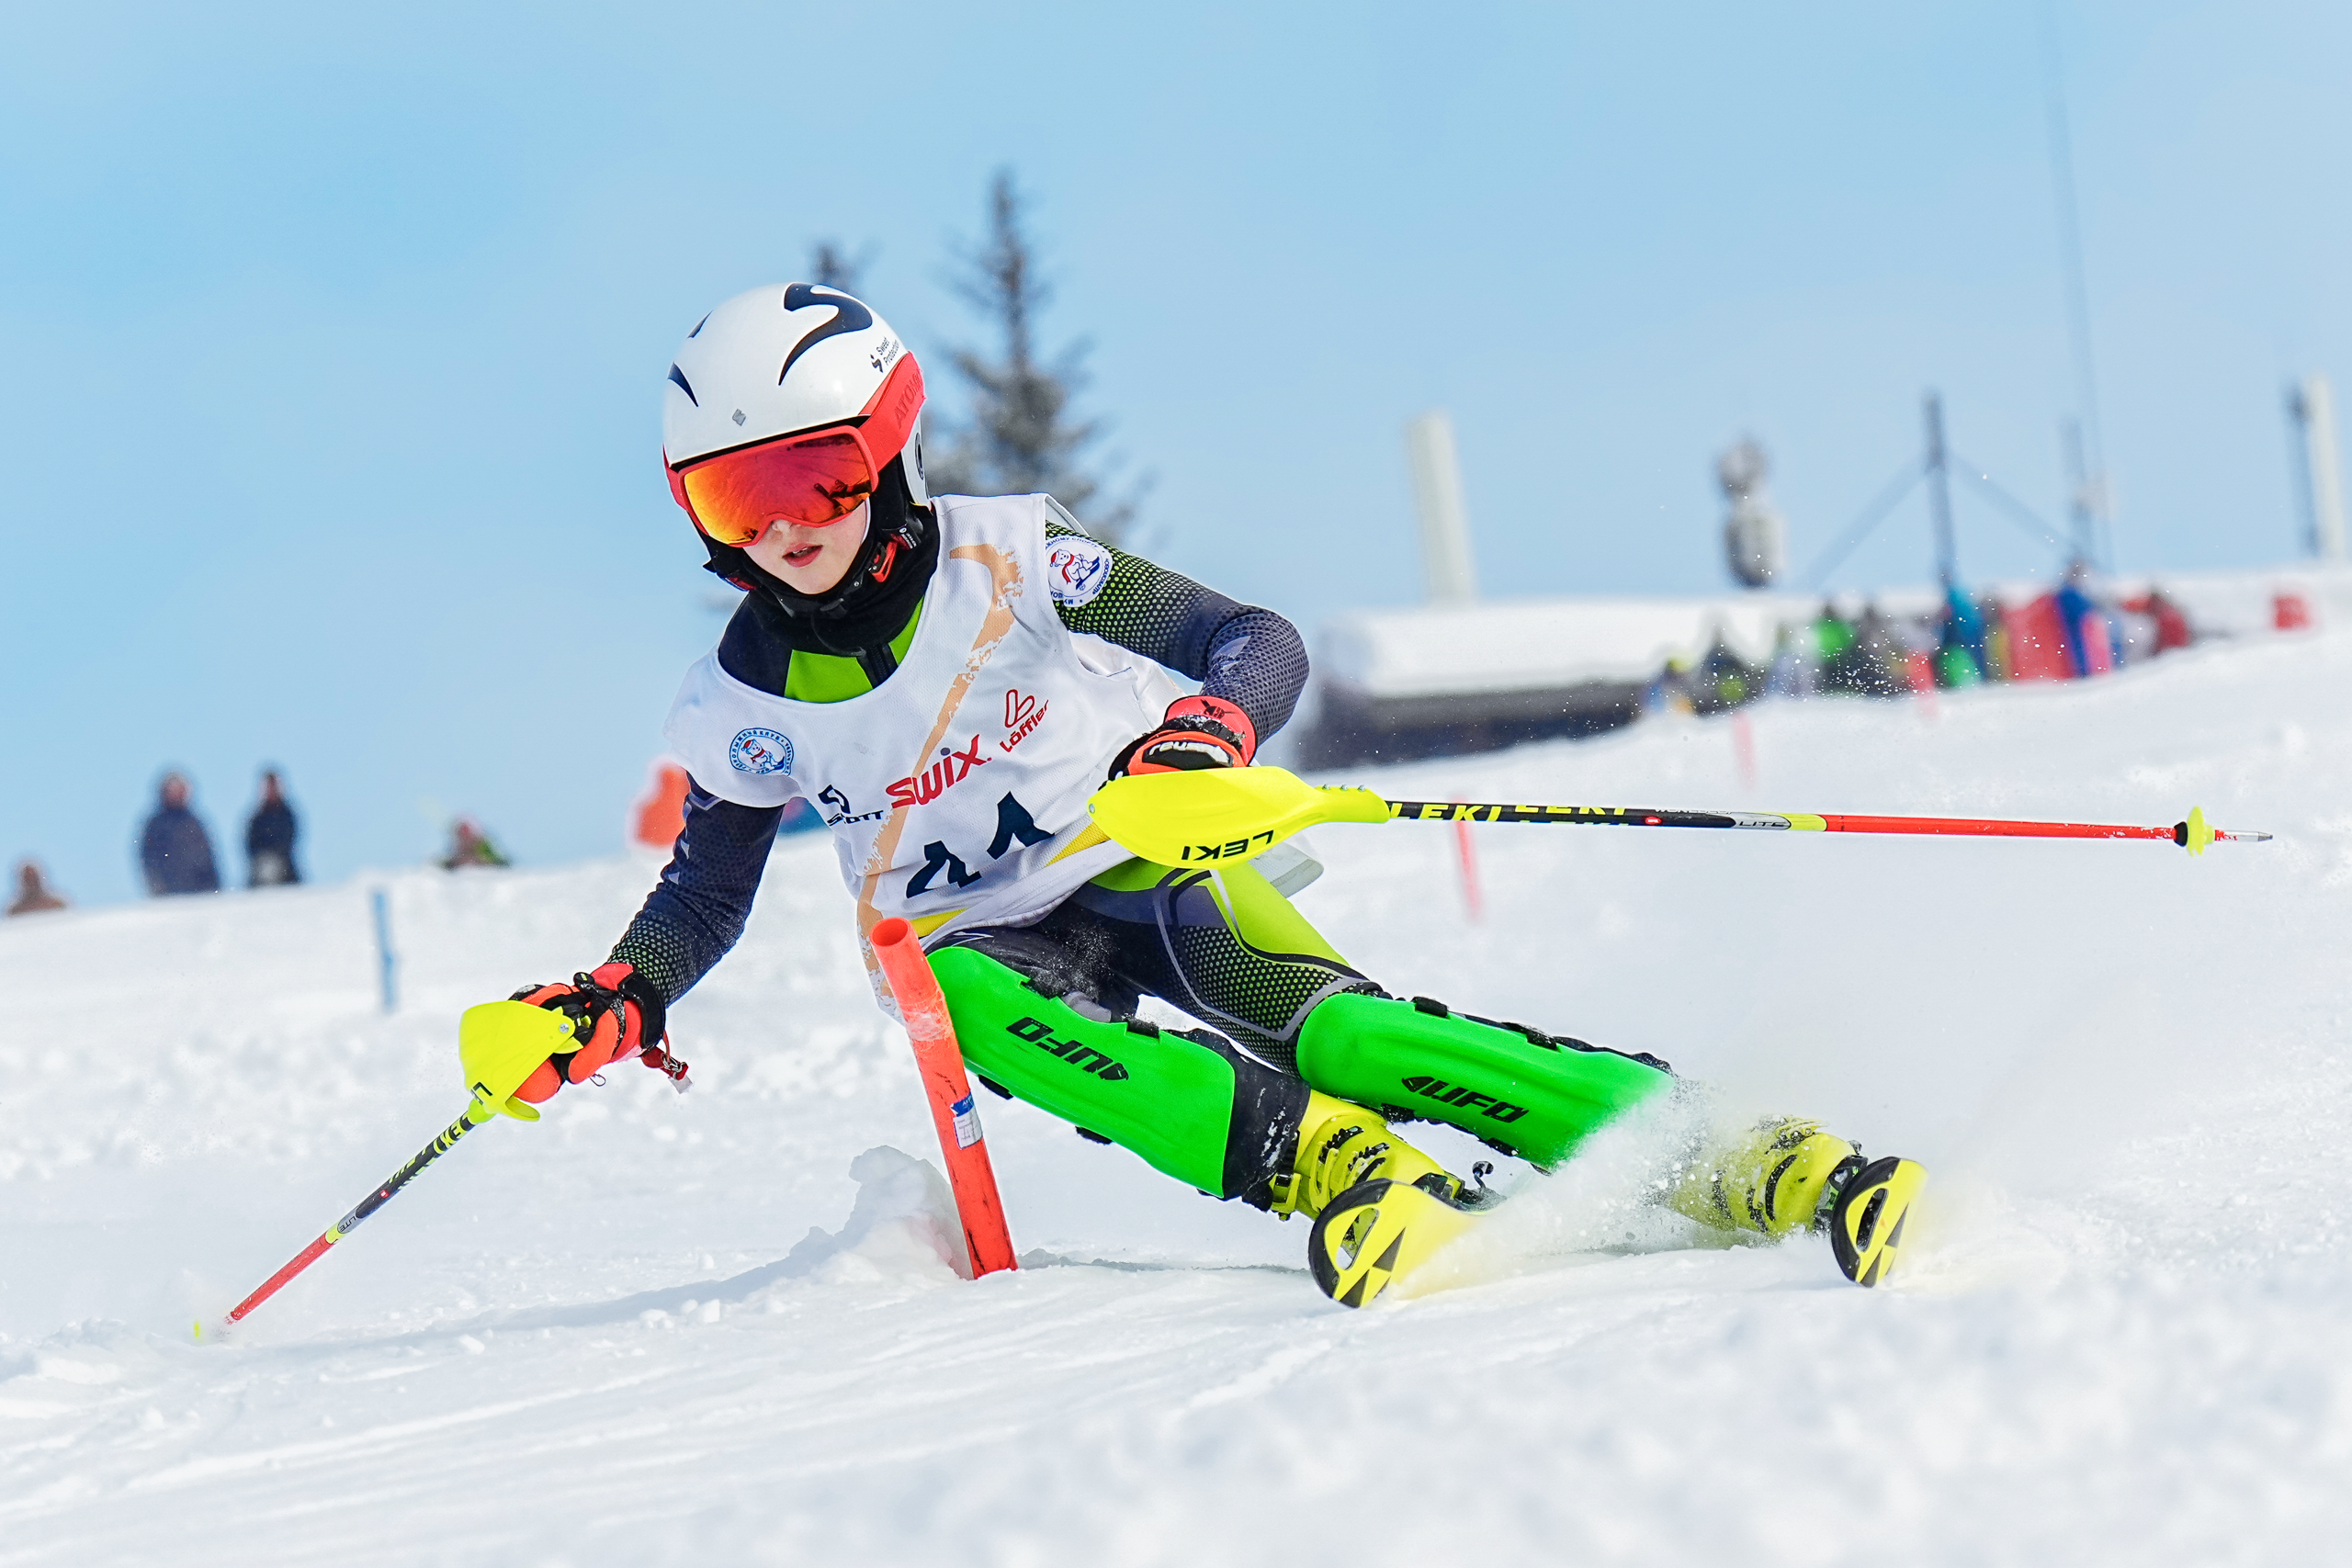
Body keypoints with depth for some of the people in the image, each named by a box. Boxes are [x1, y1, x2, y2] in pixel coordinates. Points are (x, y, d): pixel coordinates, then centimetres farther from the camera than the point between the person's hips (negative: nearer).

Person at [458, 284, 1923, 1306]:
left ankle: (1722, 1153, -38)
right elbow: (707, 888, 10)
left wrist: (1207, 734, -37)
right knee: (961, 995, -35)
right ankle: (1317, 1157, -46)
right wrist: (609, 1007, -9)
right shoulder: (741, 705, -6)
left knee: (1327, 1023, -31)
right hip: (997, 938, 3)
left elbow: (1262, 643, -15)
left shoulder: (1004, 557, -15)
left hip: (1152, 860, -2)